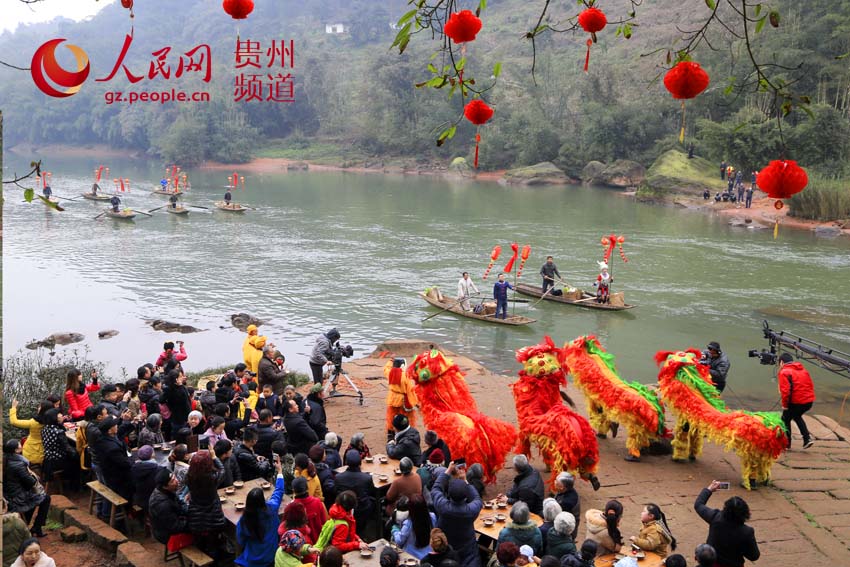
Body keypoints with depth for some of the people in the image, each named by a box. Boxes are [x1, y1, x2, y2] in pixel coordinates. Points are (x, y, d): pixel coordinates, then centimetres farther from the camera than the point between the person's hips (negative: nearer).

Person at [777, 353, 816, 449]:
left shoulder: (784, 372, -9)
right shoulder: (803, 370, 15)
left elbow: (785, 390, -18)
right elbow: (811, 386, 15)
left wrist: (785, 404, -7)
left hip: (796, 402, -7)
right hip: (809, 401, 7)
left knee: (785, 419, 15)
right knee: (796, 416, 31)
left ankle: (786, 443, 20)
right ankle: (807, 438, 21)